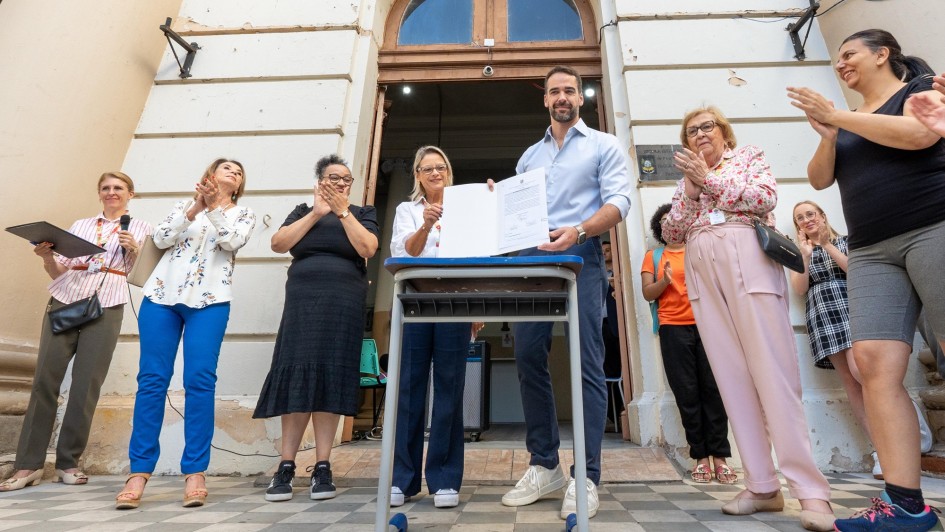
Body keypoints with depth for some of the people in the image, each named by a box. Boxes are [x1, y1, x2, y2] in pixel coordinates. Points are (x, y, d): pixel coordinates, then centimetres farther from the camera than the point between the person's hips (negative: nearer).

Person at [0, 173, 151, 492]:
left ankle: (68, 462, 10)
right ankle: (28, 465, 5)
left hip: (105, 310, -3)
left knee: (85, 387, -2)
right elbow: (58, 273, 17)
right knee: (44, 380, -3)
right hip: (63, 304, 3)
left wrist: (134, 250, -13)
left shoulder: (139, 228, 11)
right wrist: (47, 256, -2)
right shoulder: (80, 225, 19)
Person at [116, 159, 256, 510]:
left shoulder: (243, 214, 15)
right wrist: (195, 207, -8)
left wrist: (214, 206, -15)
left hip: (209, 302, -2)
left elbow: (232, 242, -5)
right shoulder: (184, 206, 20)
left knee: (200, 379, -9)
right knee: (152, 379, -2)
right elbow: (161, 239, 3)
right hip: (162, 296, 2)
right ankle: (139, 472, 5)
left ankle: (195, 472, -3)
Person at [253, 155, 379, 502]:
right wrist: (316, 213, -3)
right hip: (302, 301, 1)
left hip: (343, 303, -1)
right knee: (296, 377, -4)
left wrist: (342, 210, -4)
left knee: (330, 378, -3)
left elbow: (367, 249, -5)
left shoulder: (363, 213, 13)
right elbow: (278, 244, 0)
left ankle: (322, 467, 2)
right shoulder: (303, 212, 17)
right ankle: (286, 466, 3)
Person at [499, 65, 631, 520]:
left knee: (586, 365, -8)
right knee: (528, 360, 0)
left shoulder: (604, 146, 12)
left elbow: (618, 201, -3)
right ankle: (544, 466, 12)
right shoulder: (529, 156, 26)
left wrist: (577, 231, -21)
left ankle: (586, 477, -1)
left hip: (580, 258, -4)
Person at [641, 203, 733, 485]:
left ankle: (720, 456, 3)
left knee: (713, 389, -3)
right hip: (673, 329, 0)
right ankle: (700, 456, 6)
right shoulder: (653, 257, 12)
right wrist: (665, 280, -14)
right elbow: (647, 293, 4)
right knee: (687, 393, 0)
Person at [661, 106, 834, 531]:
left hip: (747, 260, -3)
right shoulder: (685, 179, 24)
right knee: (732, 375, -1)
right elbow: (670, 234, 13)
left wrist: (710, 178, -3)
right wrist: (690, 191, 1)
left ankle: (810, 489, -6)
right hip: (701, 271, 4)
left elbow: (766, 198, -3)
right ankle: (762, 485, 5)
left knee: (772, 371, -11)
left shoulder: (749, 157, 17)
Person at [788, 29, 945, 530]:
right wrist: (826, 136, 0)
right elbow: (819, 179, 15)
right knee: (874, 366, -10)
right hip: (870, 252, 5)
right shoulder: (847, 122, 25)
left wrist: (836, 116, -7)